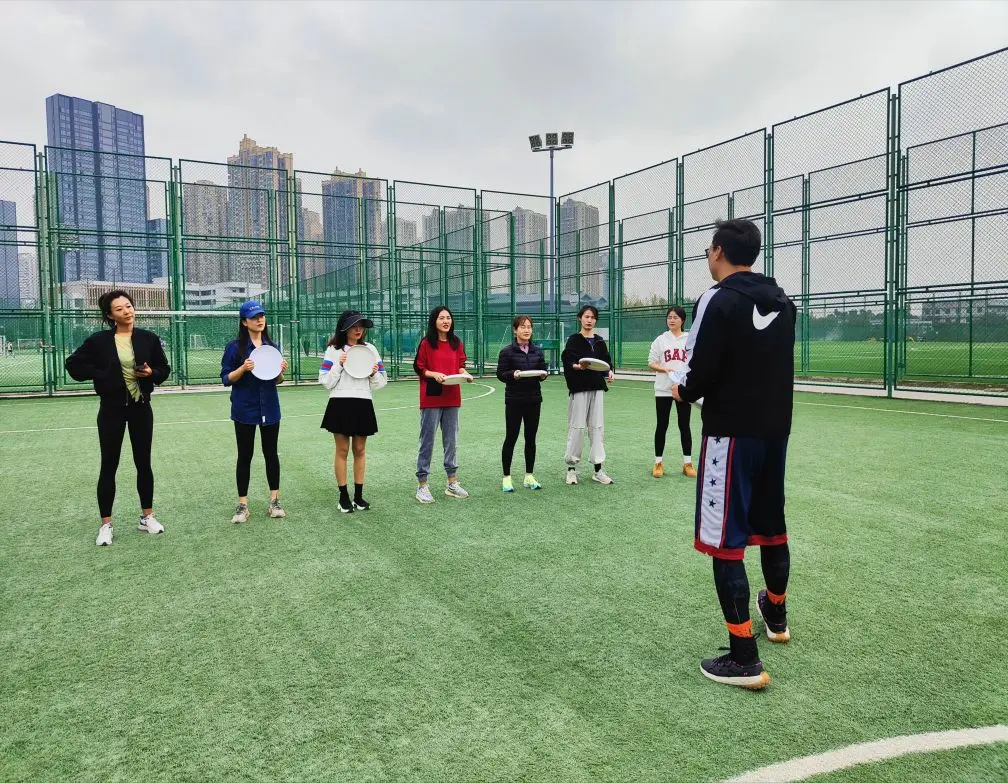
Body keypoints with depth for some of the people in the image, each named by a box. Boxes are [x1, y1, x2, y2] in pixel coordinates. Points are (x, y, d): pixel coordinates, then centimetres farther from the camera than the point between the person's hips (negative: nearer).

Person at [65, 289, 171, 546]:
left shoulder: (148, 338, -1)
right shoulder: (99, 340, -6)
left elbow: (164, 369, 6)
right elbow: (73, 364, 0)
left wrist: (151, 373, -14)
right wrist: (100, 375, -11)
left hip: (141, 407, 2)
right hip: (112, 409, -2)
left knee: (143, 463, 9)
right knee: (109, 466, 4)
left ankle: (147, 517, 22)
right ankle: (106, 524, 14)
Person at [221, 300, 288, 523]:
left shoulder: (273, 346, 6)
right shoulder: (235, 346, -6)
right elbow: (226, 379, -7)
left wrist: (281, 371, -9)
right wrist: (243, 368, -23)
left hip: (270, 409, 3)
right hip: (245, 410, -3)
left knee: (271, 453, 9)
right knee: (245, 456, 4)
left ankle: (274, 501, 18)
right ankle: (242, 505, 12)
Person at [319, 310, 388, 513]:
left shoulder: (370, 349, 7)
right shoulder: (333, 350, 1)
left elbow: (380, 383, 11)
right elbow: (326, 382, -2)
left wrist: (374, 373, -9)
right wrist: (339, 364, -13)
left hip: (363, 405, 2)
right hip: (340, 404, -2)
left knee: (359, 450, 9)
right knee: (342, 450, 4)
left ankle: (358, 496, 18)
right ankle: (344, 496, 13)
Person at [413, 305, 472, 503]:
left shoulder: (457, 343, 8)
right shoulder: (427, 343, -5)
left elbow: (460, 366, 14)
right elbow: (418, 368, -3)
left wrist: (464, 374, -6)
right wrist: (434, 374, -19)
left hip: (452, 398, 5)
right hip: (431, 398, -5)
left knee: (451, 440, 12)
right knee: (427, 441, 0)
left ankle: (452, 483, 22)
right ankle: (422, 485, 8)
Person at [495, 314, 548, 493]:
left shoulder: (538, 351, 8)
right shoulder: (507, 351, -4)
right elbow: (500, 374, -5)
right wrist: (513, 374, -23)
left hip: (534, 399, 4)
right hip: (514, 399, -4)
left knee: (531, 438, 9)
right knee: (511, 438, 1)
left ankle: (529, 476, 20)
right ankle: (506, 478, 11)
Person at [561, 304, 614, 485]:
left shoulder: (599, 342, 14)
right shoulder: (574, 340, -1)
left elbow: (607, 362, 16)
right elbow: (566, 361, -11)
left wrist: (609, 373, -4)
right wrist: (578, 366, -30)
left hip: (597, 388, 5)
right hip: (579, 388, -4)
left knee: (597, 427, 5)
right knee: (577, 426, -3)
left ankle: (598, 470, 10)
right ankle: (571, 468, 8)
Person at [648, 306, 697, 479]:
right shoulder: (660, 340, 2)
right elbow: (651, 363, 2)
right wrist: (666, 369, -15)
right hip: (663, 389, 0)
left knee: (684, 426, 7)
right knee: (662, 425, 6)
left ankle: (688, 463, 15)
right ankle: (658, 463, 14)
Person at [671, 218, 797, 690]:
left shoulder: (719, 300, -14)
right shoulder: (782, 301, 9)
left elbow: (701, 375, -18)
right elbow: (774, 365, 15)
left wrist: (683, 392, 1)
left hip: (732, 432, -8)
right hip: (775, 429, 8)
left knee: (726, 542, -2)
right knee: (771, 526, 23)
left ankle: (744, 660, 0)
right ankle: (776, 615, 45)